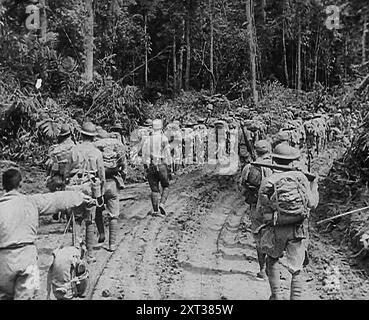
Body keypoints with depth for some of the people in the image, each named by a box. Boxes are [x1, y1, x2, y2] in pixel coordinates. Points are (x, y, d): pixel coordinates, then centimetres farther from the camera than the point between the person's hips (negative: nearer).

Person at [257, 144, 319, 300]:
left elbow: (260, 210, 0)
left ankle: (276, 295, 23)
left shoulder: (268, 182, -5)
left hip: (276, 231, 0)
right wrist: (314, 187, 22)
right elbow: (312, 203, 4)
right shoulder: (301, 177, -2)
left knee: (272, 259, 24)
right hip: (298, 231, 0)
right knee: (296, 270, 9)